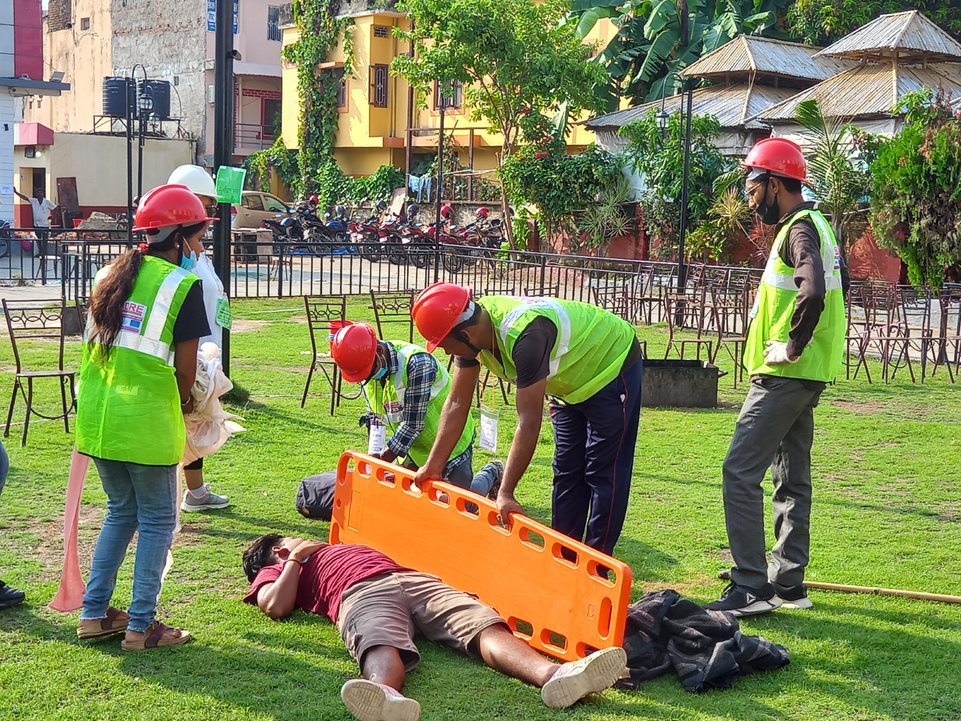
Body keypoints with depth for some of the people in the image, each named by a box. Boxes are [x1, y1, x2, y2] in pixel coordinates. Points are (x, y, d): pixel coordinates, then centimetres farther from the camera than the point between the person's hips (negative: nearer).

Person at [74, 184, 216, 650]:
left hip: (96, 415, 7)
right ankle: (141, 626, 10)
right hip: (145, 421, -7)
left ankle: (94, 614, 23)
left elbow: (95, 344, 12)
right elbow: (186, 366, -8)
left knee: (121, 511, 21)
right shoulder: (182, 284, -9)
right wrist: (183, 403, 12)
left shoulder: (111, 275, 11)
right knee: (157, 520, 7)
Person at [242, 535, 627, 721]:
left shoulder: (343, 547, 48)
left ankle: (553, 674, -53)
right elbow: (277, 607, 8)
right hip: (361, 593, -5)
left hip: (414, 578, 5)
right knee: (382, 645, -41)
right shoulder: (278, 570, 30)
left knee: (485, 626, -25)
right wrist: (297, 558, 18)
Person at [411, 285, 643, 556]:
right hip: (572, 381, 9)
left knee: (603, 475, -7)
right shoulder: (471, 327, -16)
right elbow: (457, 404, -8)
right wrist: (433, 467, -7)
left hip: (612, 369, -9)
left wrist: (505, 493, -37)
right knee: (567, 472, 11)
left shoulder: (525, 335, -41)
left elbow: (529, 422, -39)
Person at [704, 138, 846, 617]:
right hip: (803, 378, 11)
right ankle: (788, 584, 20)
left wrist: (792, 347, -21)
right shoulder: (811, 226, 17)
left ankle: (751, 588, -11)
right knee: (792, 479, 13)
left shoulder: (800, 229, -14)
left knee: (741, 472, -11)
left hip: (785, 376, -11)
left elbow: (813, 291, -32)